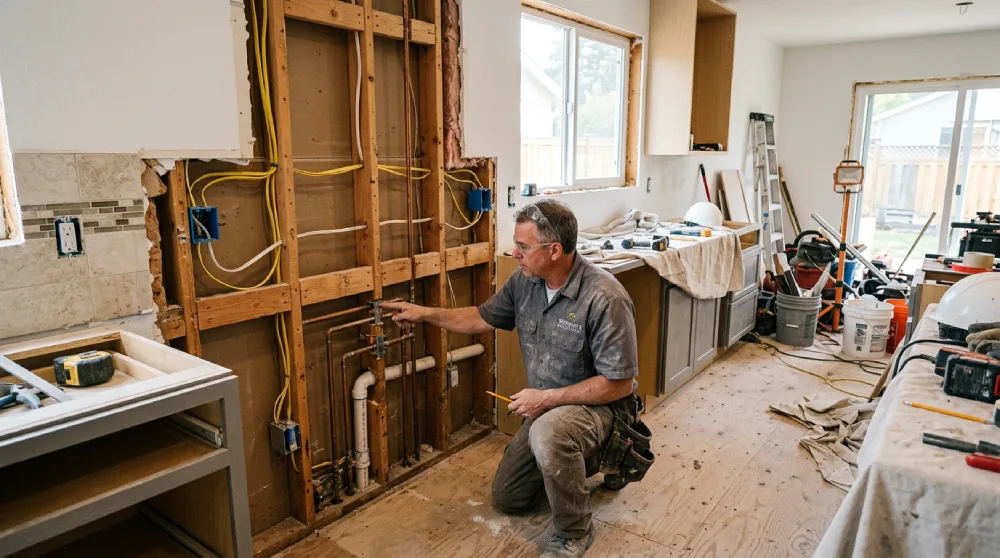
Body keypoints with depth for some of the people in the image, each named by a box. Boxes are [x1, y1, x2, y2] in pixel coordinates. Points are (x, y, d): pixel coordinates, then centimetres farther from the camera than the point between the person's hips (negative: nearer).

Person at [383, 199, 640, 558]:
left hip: (598, 405, -7)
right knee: (506, 499, 14)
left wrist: (547, 398, -26)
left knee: (549, 433, -41)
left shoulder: (604, 298, -30)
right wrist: (426, 314, 0)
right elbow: (484, 318, 7)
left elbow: (620, 384, -27)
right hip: (545, 407, 7)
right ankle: (577, 460, 34)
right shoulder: (525, 281, -9)